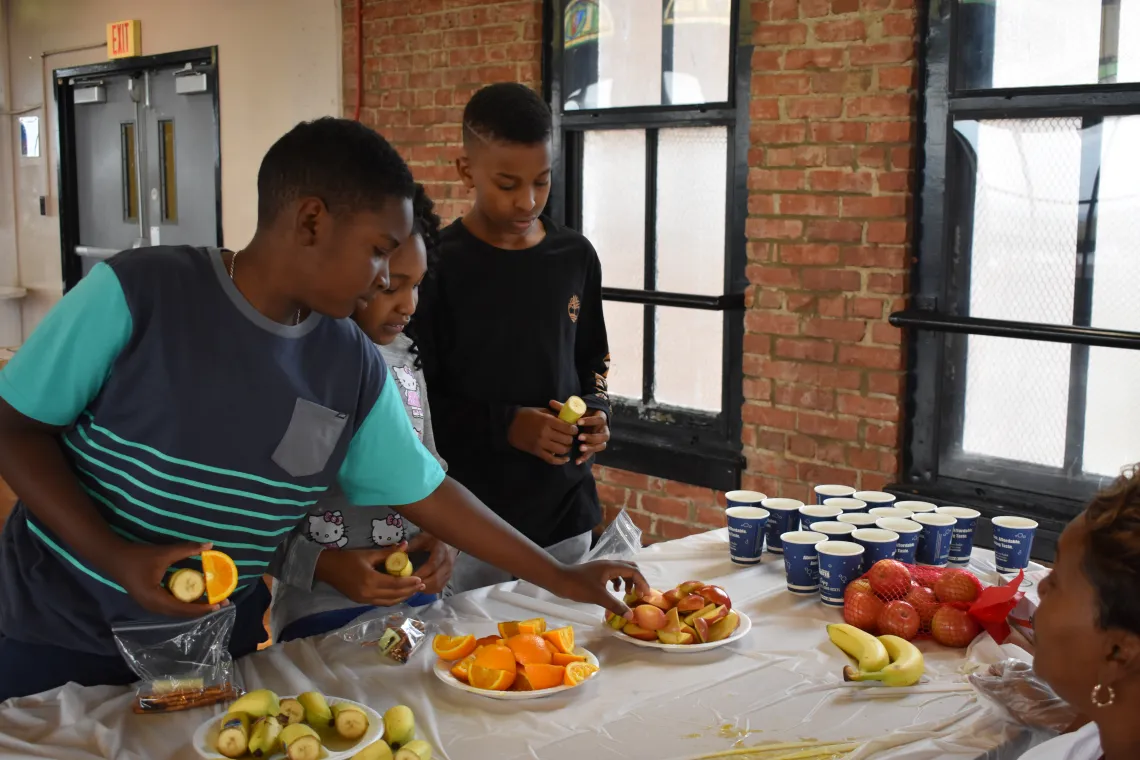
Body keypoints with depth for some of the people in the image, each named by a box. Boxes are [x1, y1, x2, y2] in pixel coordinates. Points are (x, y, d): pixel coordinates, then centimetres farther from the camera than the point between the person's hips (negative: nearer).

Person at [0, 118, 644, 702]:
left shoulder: (355, 368, -5)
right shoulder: (137, 293, -18)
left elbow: (425, 493, 3)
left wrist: (561, 578, 5)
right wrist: (118, 557, -24)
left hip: (222, 642, 4)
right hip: (59, 634, -3)